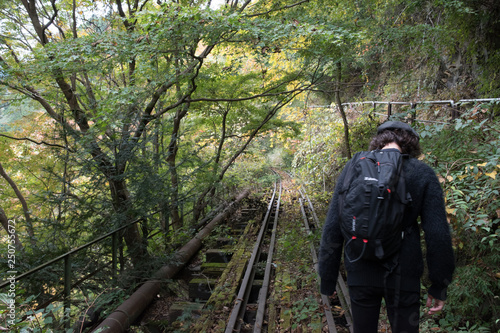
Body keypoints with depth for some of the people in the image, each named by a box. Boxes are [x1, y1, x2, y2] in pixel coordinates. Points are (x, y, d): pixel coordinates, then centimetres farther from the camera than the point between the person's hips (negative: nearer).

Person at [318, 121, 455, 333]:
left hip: (361, 273, 1)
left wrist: (328, 279, 3)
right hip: (402, 275, -1)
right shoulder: (423, 174, -5)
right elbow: (437, 235, -8)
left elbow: (333, 228, -5)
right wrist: (439, 287, 3)